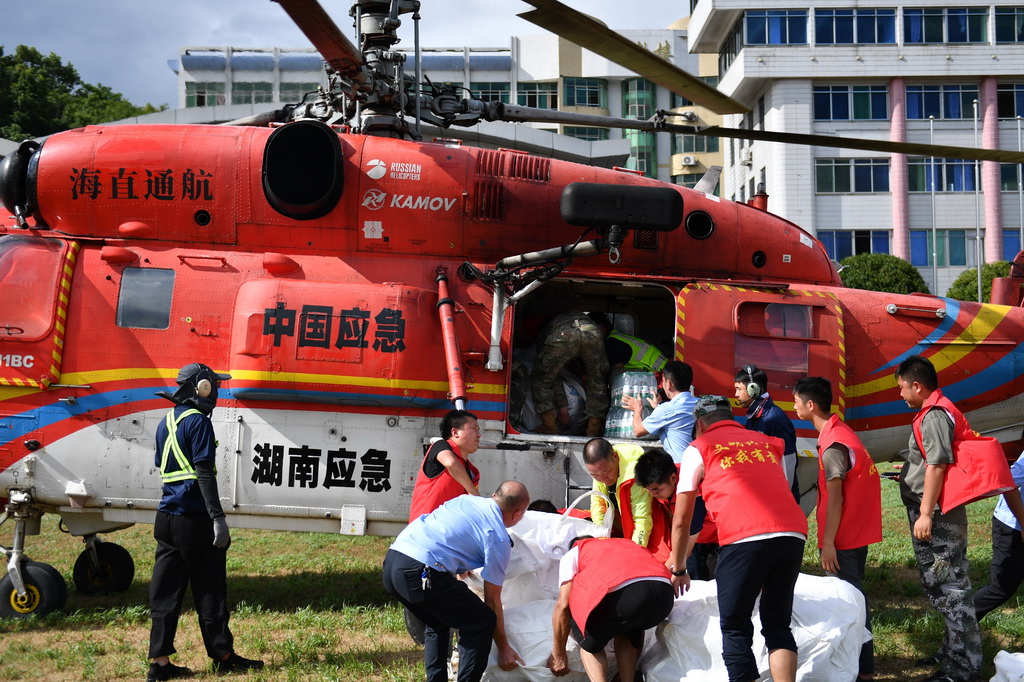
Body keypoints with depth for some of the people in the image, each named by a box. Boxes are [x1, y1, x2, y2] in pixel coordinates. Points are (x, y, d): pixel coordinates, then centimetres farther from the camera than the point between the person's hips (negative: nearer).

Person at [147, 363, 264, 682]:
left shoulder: (166, 423, 14)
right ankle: (223, 656, 10)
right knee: (209, 590, 1)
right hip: (194, 518, -8)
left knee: (166, 591, 6)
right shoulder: (198, 422, -12)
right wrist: (218, 517, -20)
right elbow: (205, 472, -18)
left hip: (167, 517, 8)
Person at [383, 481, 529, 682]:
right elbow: (492, 600, 8)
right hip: (421, 573, -8)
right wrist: (504, 648, 18)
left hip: (391, 562, 8)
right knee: (482, 622, 7)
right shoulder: (499, 539, 3)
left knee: (438, 623, 29)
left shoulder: (466, 499, 22)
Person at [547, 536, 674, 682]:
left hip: (624, 592, -5)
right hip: (663, 590, 5)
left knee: (589, 642, 23)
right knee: (628, 629, 37)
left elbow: (563, 605, 17)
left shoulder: (572, 554, 28)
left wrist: (559, 655, 25)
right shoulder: (626, 544, 42)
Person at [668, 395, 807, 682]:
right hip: (793, 534, 4)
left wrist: (678, 570, 30)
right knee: (778, 625, 15)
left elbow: (681, 522, 18)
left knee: (736, 629, 7)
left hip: (744, 539, -4)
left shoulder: (698, 449, 17)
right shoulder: (766, 443, 29)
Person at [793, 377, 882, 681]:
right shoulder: (839, 431, 10)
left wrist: (828, 542, -18)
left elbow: (835, 498, -20)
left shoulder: (833, 445, -20)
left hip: (843, 538, -10)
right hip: (857, 531, 10)